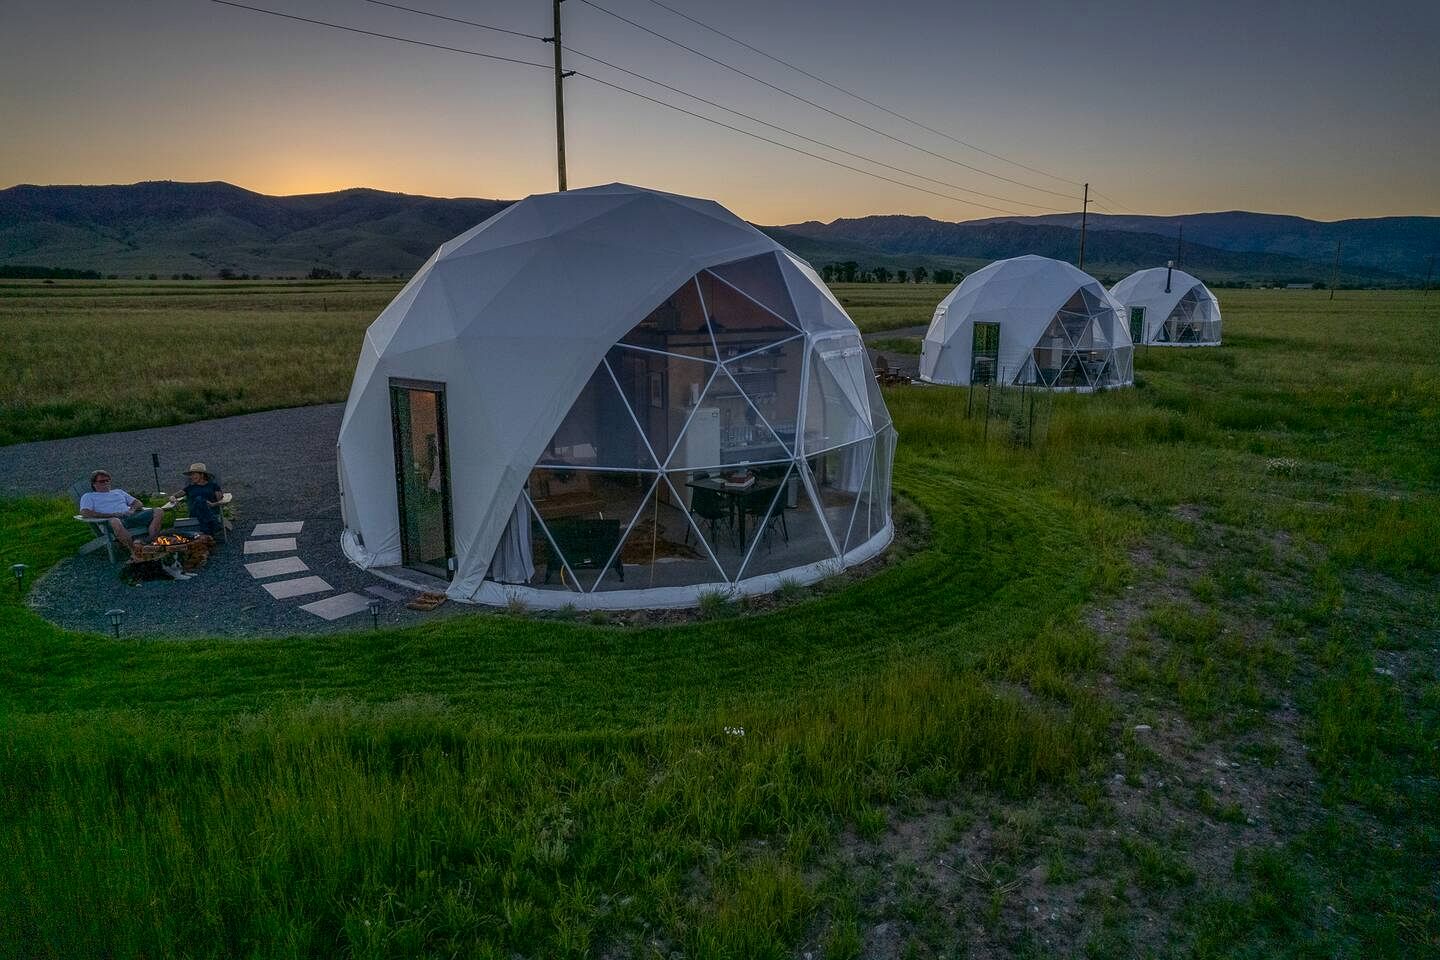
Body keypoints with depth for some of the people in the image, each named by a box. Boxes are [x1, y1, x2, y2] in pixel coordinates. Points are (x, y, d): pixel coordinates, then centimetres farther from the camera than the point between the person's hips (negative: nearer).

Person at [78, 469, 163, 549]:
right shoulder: (88, 496, 22)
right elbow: (84, 513, 1)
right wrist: (111, 515, -9)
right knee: (115, 522, -46)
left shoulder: (118, 492, 35)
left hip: (132, 516, 5)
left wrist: (132, 509, 3)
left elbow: (138, 503, 30)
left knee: (159, 512, -20)